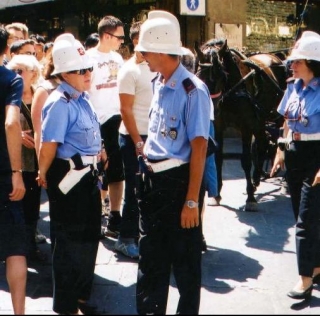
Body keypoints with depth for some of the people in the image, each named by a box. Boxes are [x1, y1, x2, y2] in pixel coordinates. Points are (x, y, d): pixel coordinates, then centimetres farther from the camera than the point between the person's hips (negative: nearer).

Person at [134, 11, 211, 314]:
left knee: (185, 259, 8)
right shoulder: (158, 84, 6)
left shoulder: (192, 90, -18)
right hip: (152, 179, 8)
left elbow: (199, 147, -19)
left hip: (179, 181, -8)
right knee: (150, 256, 18)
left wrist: (192, 200, -20)